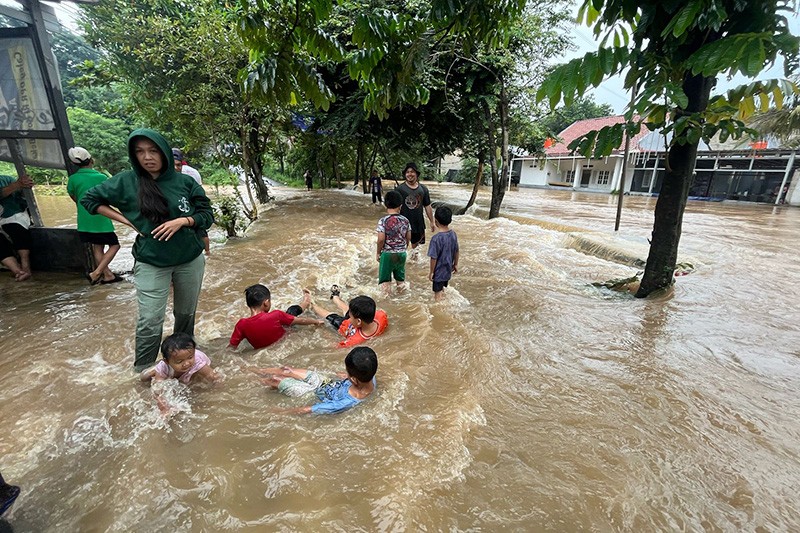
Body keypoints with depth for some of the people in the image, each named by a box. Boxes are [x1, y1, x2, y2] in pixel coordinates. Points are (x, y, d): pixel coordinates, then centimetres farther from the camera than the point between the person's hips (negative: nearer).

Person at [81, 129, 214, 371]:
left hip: (190, 260, 1)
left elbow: (206, 215, 1)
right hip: (151, 264, -1)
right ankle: (143, 371, 17)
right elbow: (89, 199, 9)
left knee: (186, 313, 15)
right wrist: (128, 221, -3)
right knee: (150, 321, -2)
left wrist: (182, 220, -18)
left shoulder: (185, 182, -3)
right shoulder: (126, 181, -3)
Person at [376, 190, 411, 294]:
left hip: (387, 254, -4)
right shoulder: (405, 220, -4)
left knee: (386, 280, 10)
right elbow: (409, 238, 2)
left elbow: (381, 239, -17)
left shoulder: (383, 221, -16)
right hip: (401, 253, 4)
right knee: (400, 278, 21)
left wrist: (378, 252, -3)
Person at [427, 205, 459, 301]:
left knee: (438, 294, 11)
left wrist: (431, 272, -10)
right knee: (442, 289, 25)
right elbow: (456, 251, 5)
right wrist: (456, 264, 18)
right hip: (448, 270, 6)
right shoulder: (453, 234, -7)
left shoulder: (436, 238, -27)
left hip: (439, 272, -6)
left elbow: (434, 258, -22)